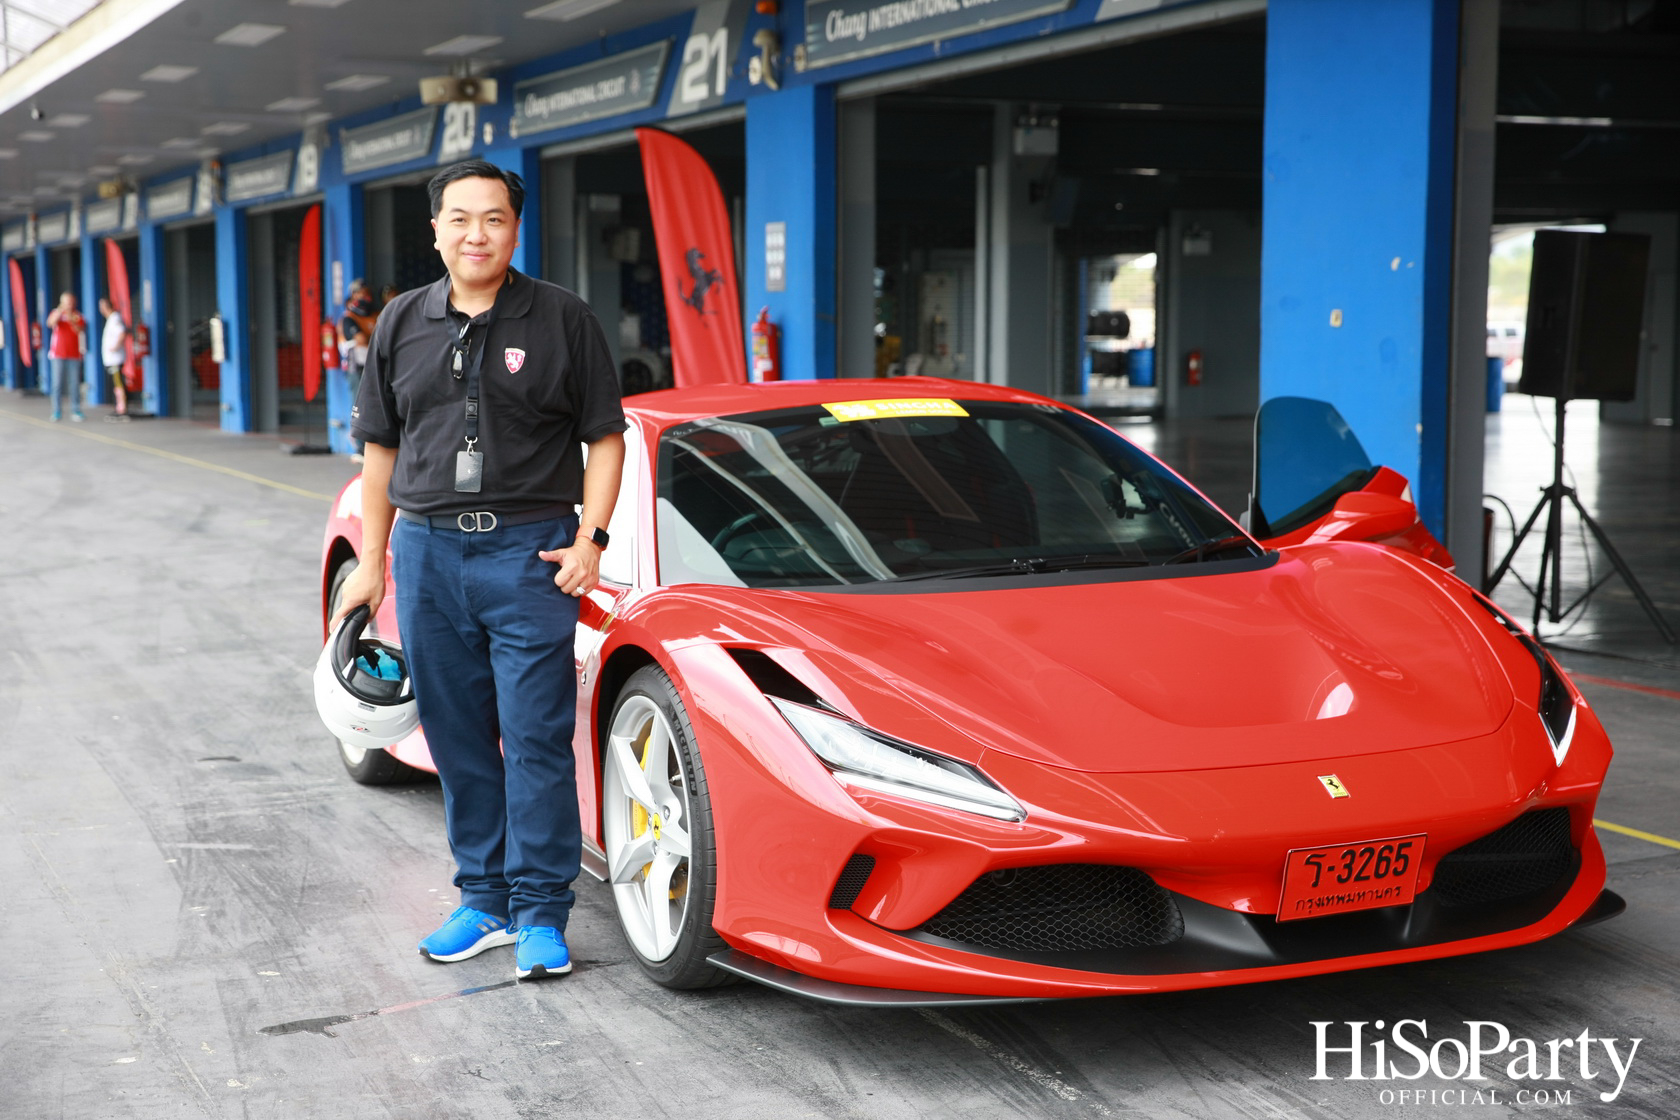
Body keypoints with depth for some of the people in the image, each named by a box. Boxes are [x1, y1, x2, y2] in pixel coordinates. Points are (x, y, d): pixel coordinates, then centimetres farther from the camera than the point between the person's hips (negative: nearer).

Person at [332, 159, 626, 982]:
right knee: (458, 737, 9)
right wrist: (372, 558, 12)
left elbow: (605, 438, 2)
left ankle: (540, 915, 3)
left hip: (529, 551, -4)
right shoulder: (402, 324, 11)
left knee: (537, 739, -4)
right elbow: (381, 446, 15)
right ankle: (484, 899, 21)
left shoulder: (562, 321, 1)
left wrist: (590, 536, -10)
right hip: (427, 550, 4)